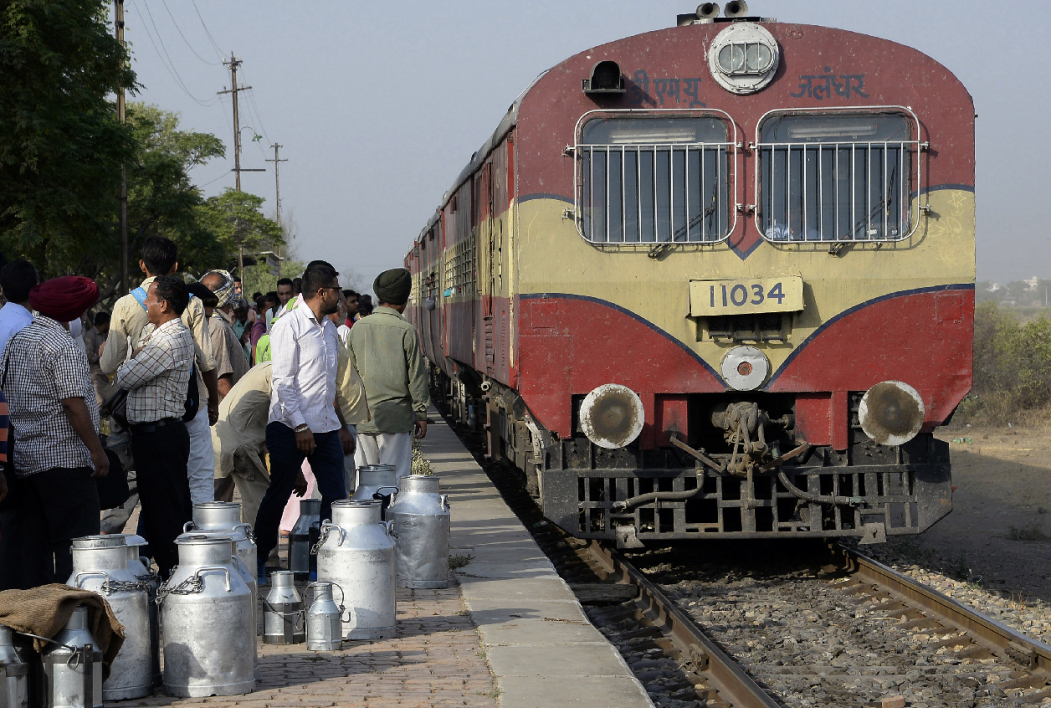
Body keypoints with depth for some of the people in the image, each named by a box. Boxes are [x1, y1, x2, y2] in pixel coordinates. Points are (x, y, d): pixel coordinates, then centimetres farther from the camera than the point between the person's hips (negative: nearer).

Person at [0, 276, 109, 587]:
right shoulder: (64, 347, -14)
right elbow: (74, 405, -18)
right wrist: (97, 450, -12)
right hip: (64, 459, -8)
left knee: (28, 542, 10)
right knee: (74, 542, -4)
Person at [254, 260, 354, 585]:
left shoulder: (328, 328, 15)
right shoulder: (289, 326, -10)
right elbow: (283, 382, -15)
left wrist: (342, 426, 21)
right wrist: (300, 427, -19)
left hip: (325, 426, 7)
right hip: (291, 427, -7)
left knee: (336, 496, 0)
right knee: (278, 496, 2)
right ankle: (258, 561, 14)